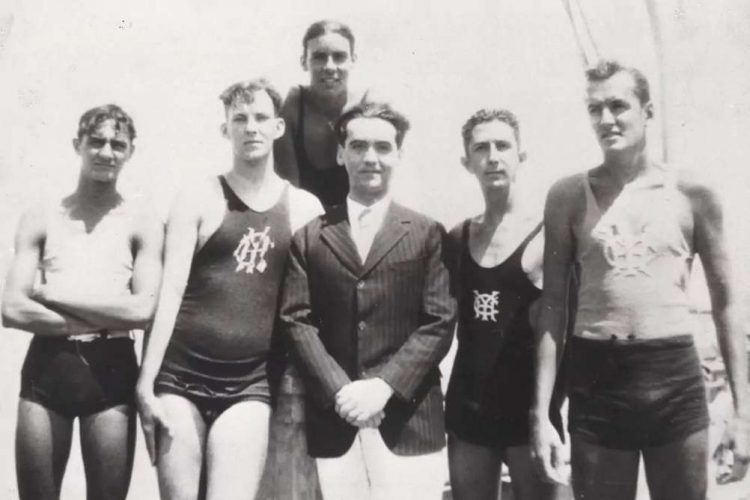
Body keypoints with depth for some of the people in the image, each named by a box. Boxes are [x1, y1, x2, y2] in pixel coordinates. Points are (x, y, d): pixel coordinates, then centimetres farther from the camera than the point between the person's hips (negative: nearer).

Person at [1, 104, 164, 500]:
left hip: (110, 370, -1)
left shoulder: (143, 224, 1)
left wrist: (52, 294, -9)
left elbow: (143, 310, -13)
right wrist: (104, 317, -11)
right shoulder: (41, 218, 5)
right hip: (46, 366, 2)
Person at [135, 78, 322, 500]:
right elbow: (170, 290, -4)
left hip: (250, 384, 1)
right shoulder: (198, 200, 2)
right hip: (180, 376, 0)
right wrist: (146, 382, -9)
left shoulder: (305, 208, 6)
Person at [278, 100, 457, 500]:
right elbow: (297, 321, 2)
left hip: (408, 417, -1)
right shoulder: (309, 237, 10)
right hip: (334, 417, 1)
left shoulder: (427, 234, 7)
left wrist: (385, 386, -12)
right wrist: (340, 391, -10)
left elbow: (439, 322, -1)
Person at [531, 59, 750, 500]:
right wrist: (541, 411, -4)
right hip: (596, 378, 0)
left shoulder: (692, 193, 1)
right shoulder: (569, 195, 1)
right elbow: (553, 305, 1)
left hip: (676, 375, 0)